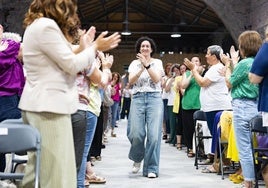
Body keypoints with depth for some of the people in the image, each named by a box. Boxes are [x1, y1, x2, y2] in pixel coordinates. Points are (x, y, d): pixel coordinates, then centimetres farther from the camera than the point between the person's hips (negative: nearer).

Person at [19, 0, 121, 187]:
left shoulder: (38, 25, 19)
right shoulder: (46, 26, -13)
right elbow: (71, 65, -12)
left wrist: (82, 48, 17)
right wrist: (95, 47, 1)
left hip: (44, 103, 11)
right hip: (49, 105, -11)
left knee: (39, 170, 12)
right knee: (55, 172, -8)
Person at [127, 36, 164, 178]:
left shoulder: (157, 62, 11)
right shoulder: (134, 63, 14)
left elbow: (157, 79, -5)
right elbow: (131, 81, 0)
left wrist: (147, 65, -16)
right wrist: (142, 68, -13)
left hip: (154, 98, -1)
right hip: (138, 98, 1)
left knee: (154, 134, -9)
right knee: (136, 133, -10)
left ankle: (151, 168, 1)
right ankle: (137, 158, 21)